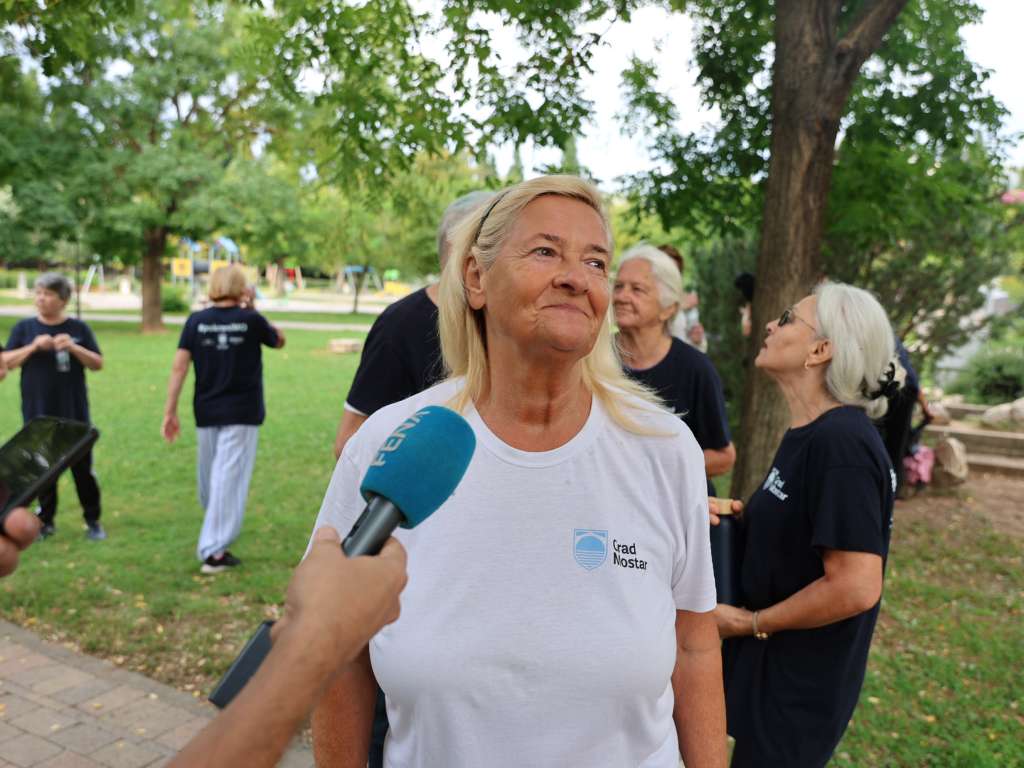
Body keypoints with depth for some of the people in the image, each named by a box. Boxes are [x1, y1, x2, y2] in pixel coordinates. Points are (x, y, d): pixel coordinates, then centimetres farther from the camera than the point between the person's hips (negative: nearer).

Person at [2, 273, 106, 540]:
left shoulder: (78, 328, 3)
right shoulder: (24, 328, 4)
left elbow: (98, 364, 1)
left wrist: (74, 348, -16)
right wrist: (33, 346, -16)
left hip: (74, 413, -1)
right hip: (38, 414, 1)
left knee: (83, 467, 4)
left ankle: (93, 520, 15)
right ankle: (46, 521, 22)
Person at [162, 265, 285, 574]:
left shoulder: (196, 321, -1)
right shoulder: (251, 320, -6)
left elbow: (179, 367, -4)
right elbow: (279, 340, 13)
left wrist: (170, 412, -1)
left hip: (206, 412, 3)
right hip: (242, 413, -3)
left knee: (209, 479, 18)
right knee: (229, 480, -2)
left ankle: (212, 541, 38)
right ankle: (213, 551, -3)